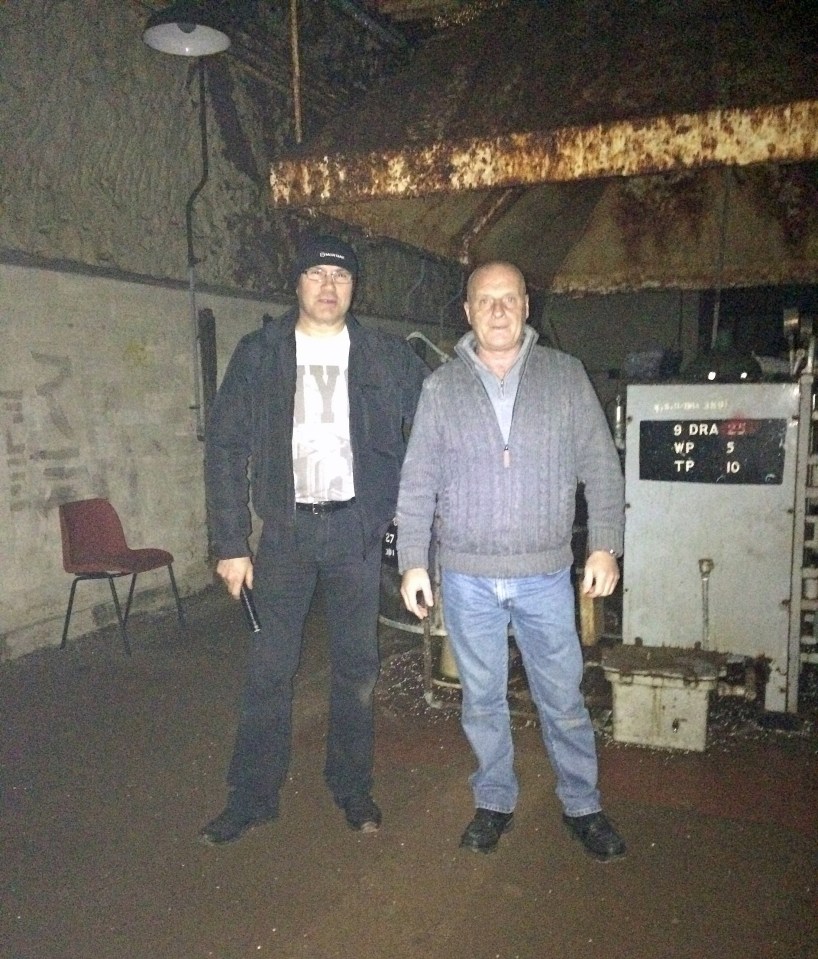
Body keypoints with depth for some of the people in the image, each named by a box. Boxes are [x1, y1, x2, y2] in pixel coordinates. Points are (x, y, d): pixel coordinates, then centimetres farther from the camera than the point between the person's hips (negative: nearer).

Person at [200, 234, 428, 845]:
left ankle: (353, 788, 28)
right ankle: (253, 797, 21)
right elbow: (225, 447, -1)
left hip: (357, 528, 1)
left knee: (357, 666, 10)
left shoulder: (388, 356, 1)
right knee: (270, 667, 5)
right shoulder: (259, 354, 0)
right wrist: (231, 543, -6)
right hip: (286, 529, 0)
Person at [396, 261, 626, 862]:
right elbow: (417, 482, 3)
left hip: (546, 574, 0)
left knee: (564, 699, 9)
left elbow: (601, 467, 2)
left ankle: (583, 806, 30)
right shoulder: (441, 387, 3)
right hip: (466, 576, 1)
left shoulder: (565, 375, 2)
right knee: (482, 700, 13)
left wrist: (605, 545, -6)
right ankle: (495, 802, 33)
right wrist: (413, 561, -2)